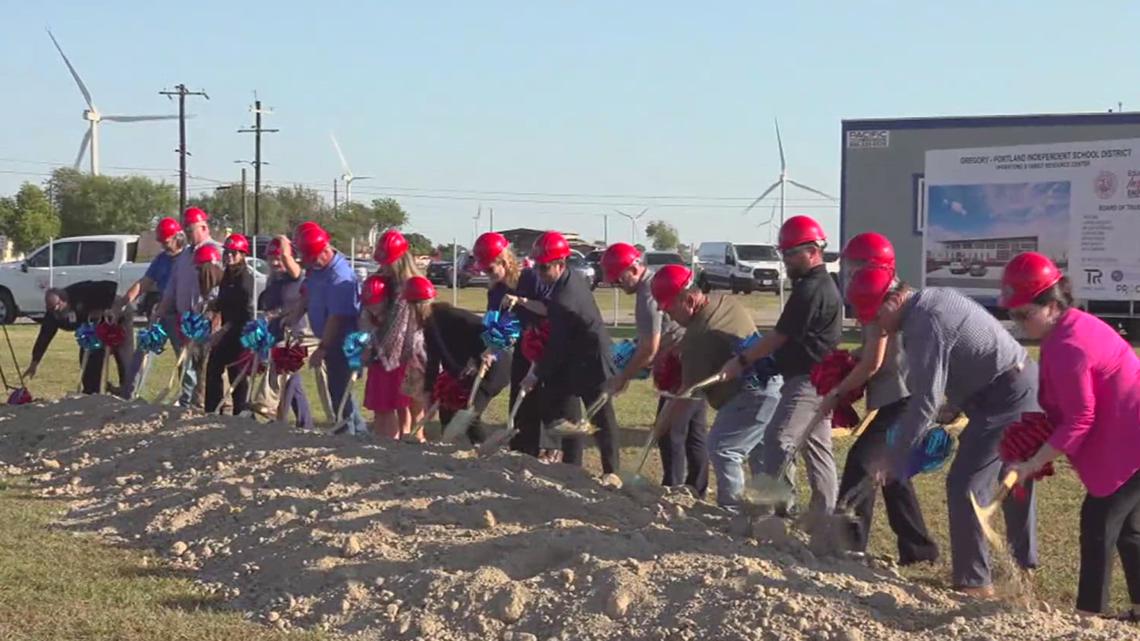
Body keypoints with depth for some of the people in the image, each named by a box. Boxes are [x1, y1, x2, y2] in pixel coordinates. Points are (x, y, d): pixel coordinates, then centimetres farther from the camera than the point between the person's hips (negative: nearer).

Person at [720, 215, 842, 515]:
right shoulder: (825, 285, 16)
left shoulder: (810, 290, -18)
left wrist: (741, 361, -8)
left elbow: (779, 337, -16)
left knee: (778, 442, -16)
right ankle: (825, 516, 18)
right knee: (817, 448, 13)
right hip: (817, 381, 11)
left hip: (807, 382, -11)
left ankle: (776, 507, -19)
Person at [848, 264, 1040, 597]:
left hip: (1005, 400, -11)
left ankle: (973, 581, -2)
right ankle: (1024, 560, 41)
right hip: (1026, 384, 11)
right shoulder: (931, 299, 9)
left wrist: (894, 456, -18)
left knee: (965, 485, -8)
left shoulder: (924, 324, -22)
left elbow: (925, 401, -22)